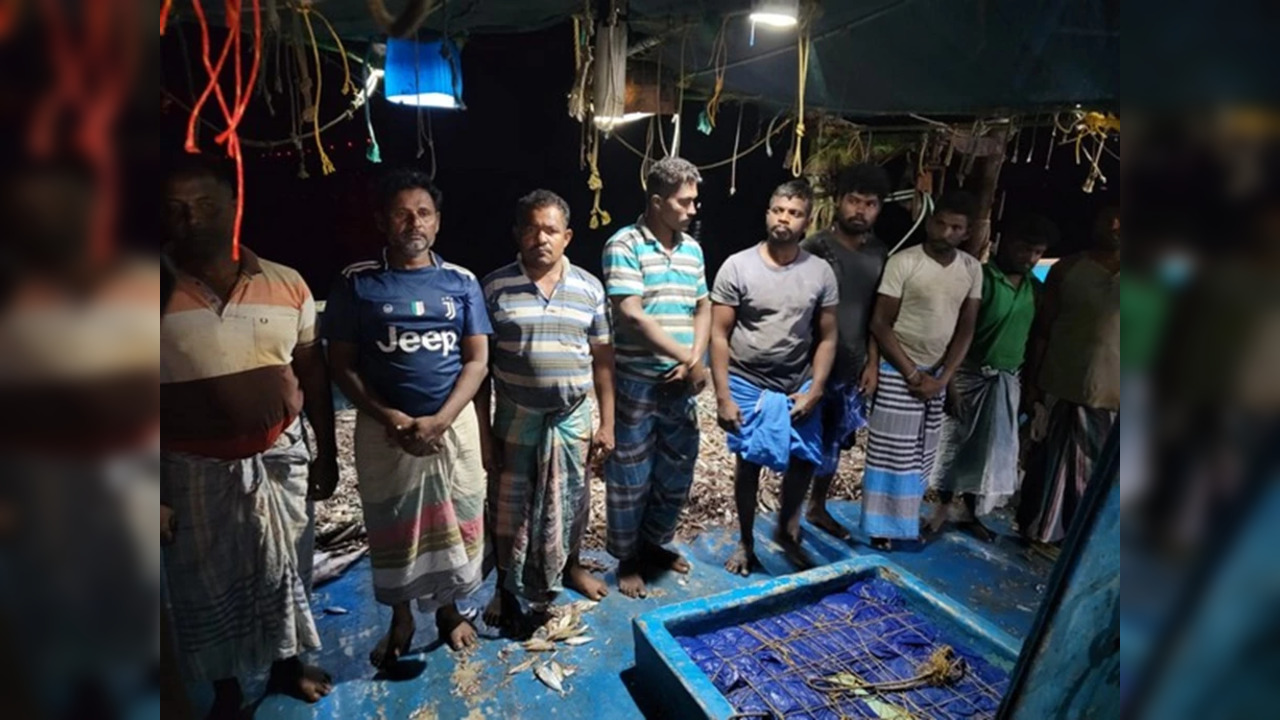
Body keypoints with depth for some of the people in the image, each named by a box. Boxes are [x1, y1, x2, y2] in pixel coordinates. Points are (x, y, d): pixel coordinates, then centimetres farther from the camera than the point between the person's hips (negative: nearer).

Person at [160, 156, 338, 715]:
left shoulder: (287, 285, -6)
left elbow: (313, 372, 2)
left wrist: (326, 453, 5)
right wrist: (151, 493, -5)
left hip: (281, 456, 2)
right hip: (194, 470, -1)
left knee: (285, 570, 18)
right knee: (208, 585, 16)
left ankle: (288, 664, 44)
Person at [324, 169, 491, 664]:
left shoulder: (462, 282, 0)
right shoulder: (356, 283, -3)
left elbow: (477, 360, -3)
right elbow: (342, 364, -3)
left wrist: (439, 420, -15)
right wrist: (391, 418, -15)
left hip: (454, 424, 1)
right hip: (383, 429, 0)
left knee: (455, 522, 12)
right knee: (391, 528, 13)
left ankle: (448, 608, 36)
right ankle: (400, 619, 36)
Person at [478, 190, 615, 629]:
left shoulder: (589, 288, -1)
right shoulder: (495, 287, -7)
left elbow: (602, 359, 2)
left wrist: (607, 424, 1)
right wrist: (483, 429, -7)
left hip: (573, 418, 2)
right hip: (516, 419, -1)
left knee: (571, 502, 18)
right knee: (509, 507, 11)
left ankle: (571, 566, 44)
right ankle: (506, 587, 34)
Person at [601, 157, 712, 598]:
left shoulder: (692, 248, 9)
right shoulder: (624, 246, -11)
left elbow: (703, 308, 12)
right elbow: (631, 315, -19)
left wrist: (695, 360, -6)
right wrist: (689, 359, -14)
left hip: (681, 385, 6)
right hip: (636, 384, -6)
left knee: (677, 473, 17)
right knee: (631, 478, 8)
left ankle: (654, 544, 39)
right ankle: (627, 560, 28)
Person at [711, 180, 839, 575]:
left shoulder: (821, 272, -2)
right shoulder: (737, 266, -10)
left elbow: (826, 337, 2)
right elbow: (719, 335, -9)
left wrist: (814, 391, -6)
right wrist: (723, 396, -13)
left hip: (799, 386, 3)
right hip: (748, 385, -2)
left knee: (804, 460, 9)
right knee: (748, 463, 9)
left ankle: (786, 528, 37)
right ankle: (746, 543, 29)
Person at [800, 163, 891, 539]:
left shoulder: (879, 254, 5)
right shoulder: (815, 247, -12)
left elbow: (875, 313, 11)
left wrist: (873, 362, 7)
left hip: (852, 366, 6)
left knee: (832, 442, 17)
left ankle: (818, 508, 36)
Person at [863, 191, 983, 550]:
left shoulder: (972, 269, 1)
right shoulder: (903, 262, -14)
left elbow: (965, 329, 3)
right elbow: (880, 323, -14)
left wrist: (942, 378, -7)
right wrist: (912, 373, -16)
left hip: (938, 373, 5)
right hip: (898, 370, -5)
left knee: (920, 454, 13)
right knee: (891, 451, -1)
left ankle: (905, 523, 27)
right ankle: (881, 527, 11)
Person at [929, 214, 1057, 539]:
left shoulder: (1035, 288, 6)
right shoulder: (980, 278, -13)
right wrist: (950, 380, -19)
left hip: (1007, 380, 6)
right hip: (970, 375, -6)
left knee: (993, 448, 12)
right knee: (955, 442, 4)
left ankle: (970, 512, 27)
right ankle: (943, 508, 19)